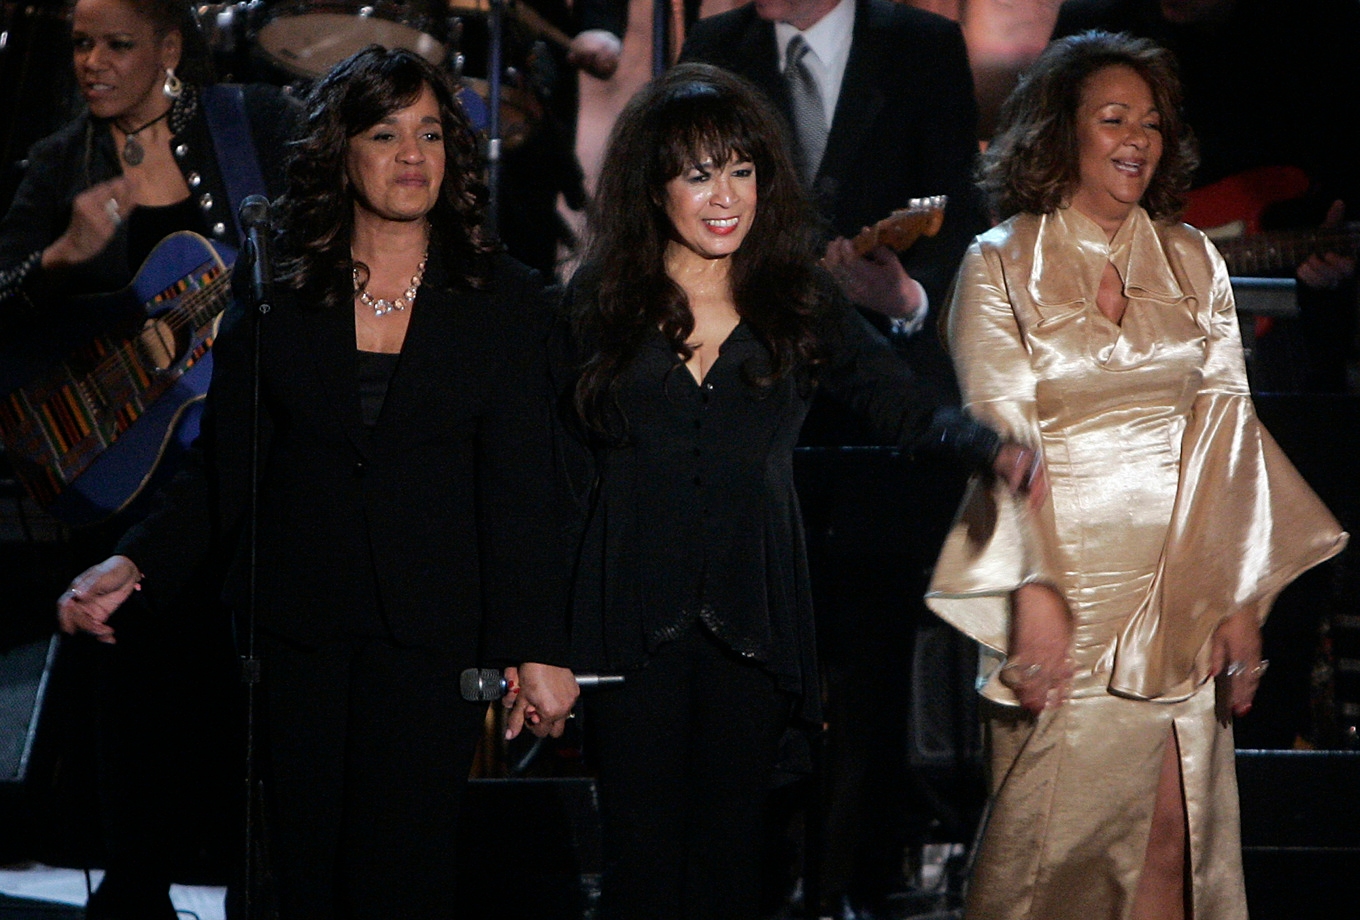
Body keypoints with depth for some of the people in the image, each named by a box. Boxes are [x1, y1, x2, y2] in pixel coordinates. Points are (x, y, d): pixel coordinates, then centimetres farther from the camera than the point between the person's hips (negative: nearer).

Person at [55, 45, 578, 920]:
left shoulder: (504, 301, 3)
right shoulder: (274, 297, 5)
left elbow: (520, 489, -1)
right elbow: (222, 468, 5)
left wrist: (537, 650, -8)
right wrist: (135, 565, -11)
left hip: (428, 637, -1)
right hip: (294, 633, 1)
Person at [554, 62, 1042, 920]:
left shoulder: (799, 302, 6)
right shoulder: (600, 302, 3)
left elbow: (904, 404, -4)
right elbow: (562, 463, 4)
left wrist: (990, 446, -25)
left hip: (752, 620, 1)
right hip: (632, 619, -1)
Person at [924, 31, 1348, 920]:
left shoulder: (1193, 262, 11)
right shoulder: (1002, 265, 1)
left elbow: (1227, 424, 6)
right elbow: (999, 433, -7)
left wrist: (1241, 598, -2)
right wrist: (1034, 591, -20)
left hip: (1182, 594, 3)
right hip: (1069, 583, -3)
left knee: (1174, 836, -1)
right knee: (1056, 836, -4)